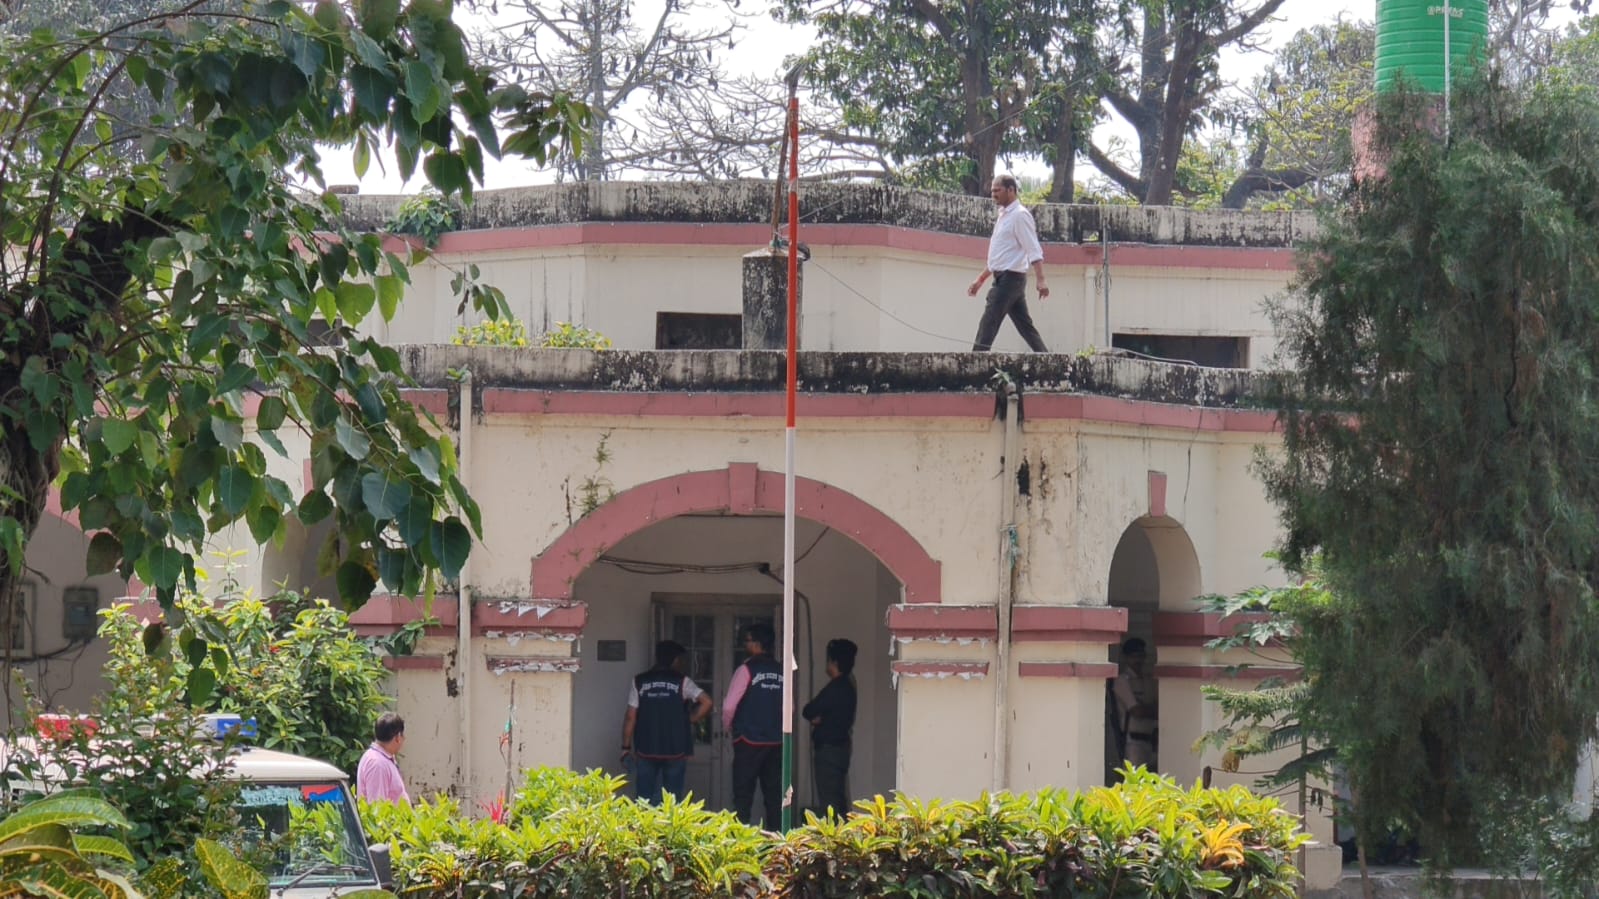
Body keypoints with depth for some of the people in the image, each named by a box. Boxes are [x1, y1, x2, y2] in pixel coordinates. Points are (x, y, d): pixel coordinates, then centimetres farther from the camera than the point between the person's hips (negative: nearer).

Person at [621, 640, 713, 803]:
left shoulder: (639, 682, 2)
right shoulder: (682, 682, -3)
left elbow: (631, 717, -1)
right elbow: (706, 702, -14)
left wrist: (626, 747, 4)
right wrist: (691, 720, 1)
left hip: (646, 749, 1)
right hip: (675, 750, -1)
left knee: (644, 799, 6)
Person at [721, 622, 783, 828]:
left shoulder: (747, 669, -10)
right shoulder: (781, 672, 6)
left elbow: (730, 706, -11)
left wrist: (727, 726, 8)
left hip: (749, 741, -5)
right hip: (776, 741, 5)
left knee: (743, 795, -3)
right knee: (774, 794, 7)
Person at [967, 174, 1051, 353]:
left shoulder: (1019, 215, -10)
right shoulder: (1004, 216, 18)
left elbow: (1034, 251, -18)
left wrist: (1041, 281, -27)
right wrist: (980, 280, 27)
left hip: (1010, 277, -10)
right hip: (1003, 277, 10)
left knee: (987, 325, -12)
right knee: (1025, 326, 8)